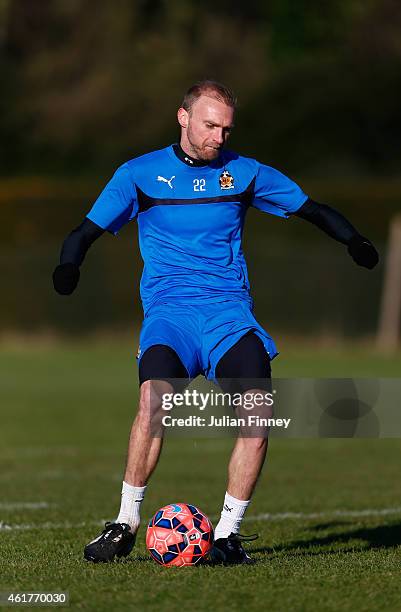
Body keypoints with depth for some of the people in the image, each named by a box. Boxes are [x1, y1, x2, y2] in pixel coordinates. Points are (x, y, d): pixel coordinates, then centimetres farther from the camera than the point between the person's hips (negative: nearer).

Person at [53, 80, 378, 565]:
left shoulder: (244, 173, 12)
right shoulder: (140, 174, 7)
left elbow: (310, 209, 18)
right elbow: (88, 230, 6)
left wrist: (353, 242, 0)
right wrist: (69, 264, -15)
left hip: (230, 309, 2)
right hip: (168, 308, -2)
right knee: (155, 396, -30)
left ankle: (227, 533, -8)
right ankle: (126, 523, -16)